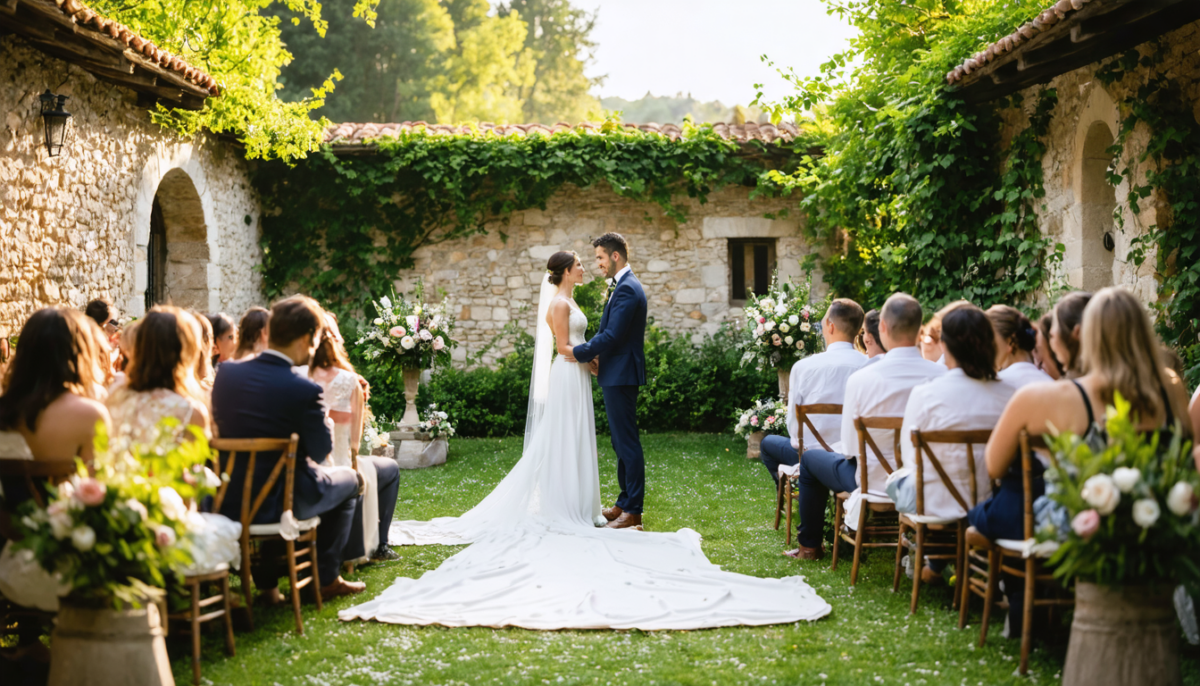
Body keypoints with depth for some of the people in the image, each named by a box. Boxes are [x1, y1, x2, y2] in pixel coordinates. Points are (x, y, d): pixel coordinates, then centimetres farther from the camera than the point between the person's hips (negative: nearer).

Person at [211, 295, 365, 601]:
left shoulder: (226, 373, -5)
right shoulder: (304, 390, -22)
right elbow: (321, 450, -12)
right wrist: (322, 416, 6)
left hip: (228, 503, 5)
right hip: (278, 502, -5)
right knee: (349, 481, 23)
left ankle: (266, 577, 39)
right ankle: (325, 578, 28)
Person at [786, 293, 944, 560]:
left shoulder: (861, 379, -22)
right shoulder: (942, 375, -16)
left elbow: (851, 448, -12)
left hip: (877, 482, -3)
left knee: (811, 458, 24)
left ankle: (809, 545, 34)